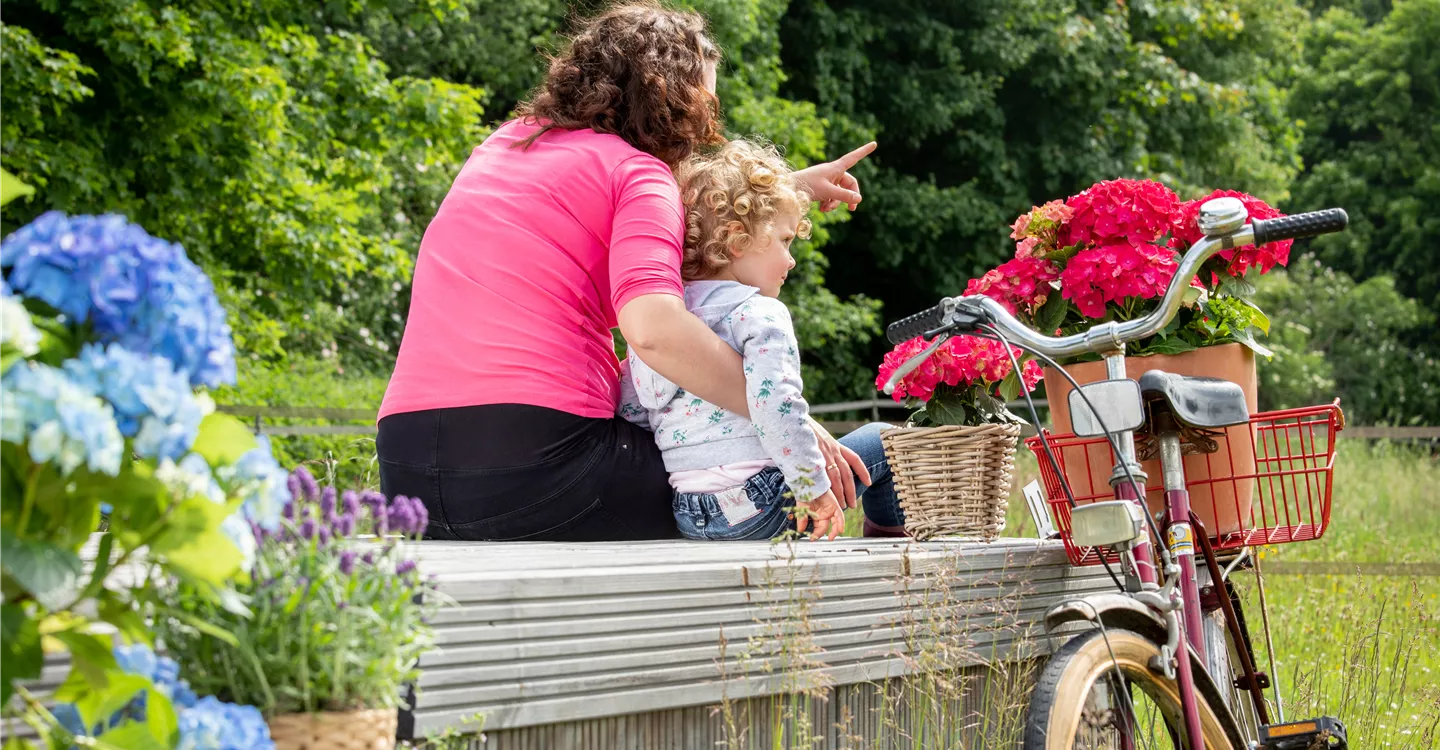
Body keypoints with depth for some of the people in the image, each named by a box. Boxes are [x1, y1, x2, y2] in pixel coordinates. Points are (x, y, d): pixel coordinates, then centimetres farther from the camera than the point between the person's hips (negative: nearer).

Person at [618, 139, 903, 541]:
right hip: (757, 509, -8)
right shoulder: (760, 314, -10)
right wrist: (814, 486, -17)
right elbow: (776, 404, -23)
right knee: (880, 442, 9)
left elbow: (630, 409, 14)